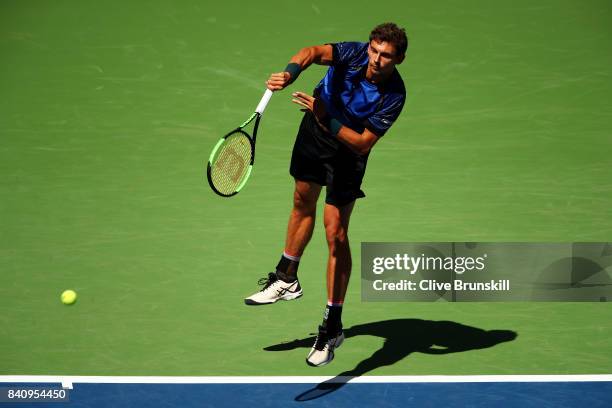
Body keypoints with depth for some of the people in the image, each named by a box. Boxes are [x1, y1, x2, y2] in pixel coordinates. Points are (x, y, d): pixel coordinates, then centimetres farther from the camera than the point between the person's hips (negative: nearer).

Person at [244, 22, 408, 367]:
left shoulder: (393, 96, -30)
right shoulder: (354, 54, -25)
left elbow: (363, 144, -30)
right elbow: (315, 52, -43)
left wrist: (326, 119, -38)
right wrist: (290, 72, -62)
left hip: (347, 150, -4)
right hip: (315, 131, 4)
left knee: (335, 232, -9)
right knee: (303, 202, 22)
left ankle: (333, 327, -2)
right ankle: (287, 280, 44)